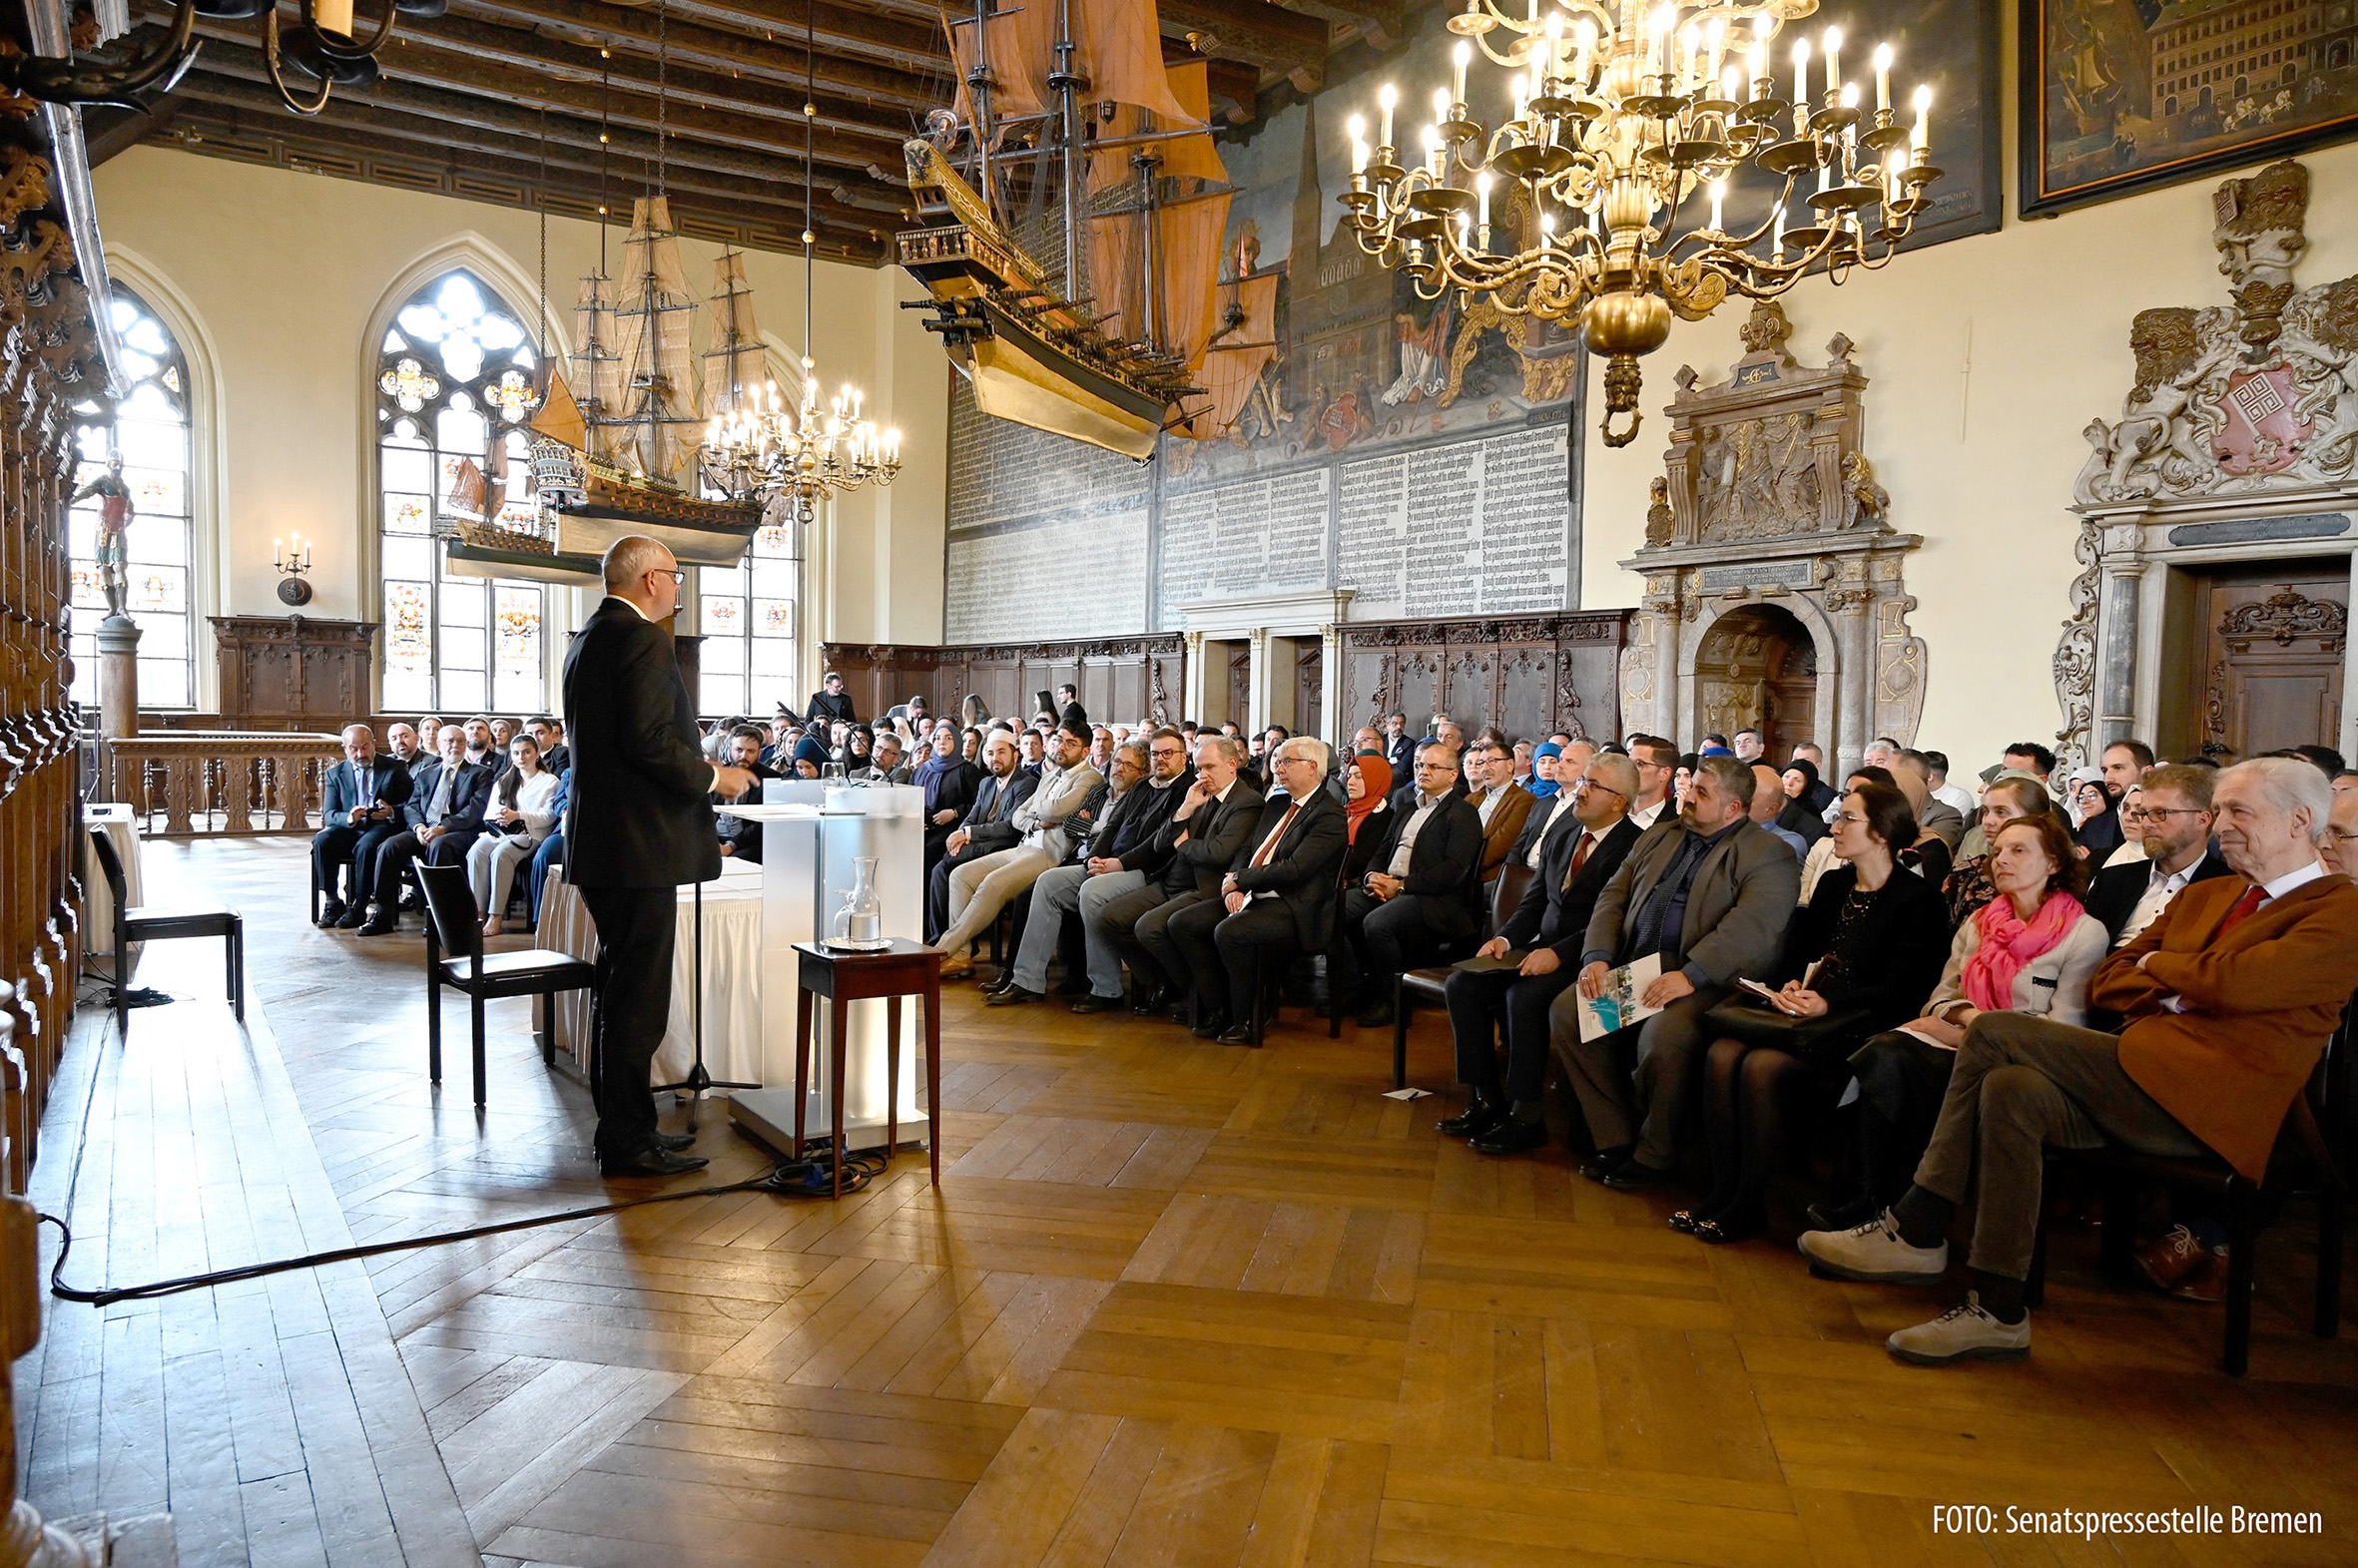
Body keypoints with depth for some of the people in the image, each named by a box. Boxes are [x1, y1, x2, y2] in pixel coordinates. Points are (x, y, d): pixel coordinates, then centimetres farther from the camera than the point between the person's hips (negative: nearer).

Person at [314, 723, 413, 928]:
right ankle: (332, 902, -17)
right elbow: (329, 814, 5)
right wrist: (348, 818, -19)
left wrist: (391, 812, -20)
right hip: (348, 828, 3)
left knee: (366, 846, -35)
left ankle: (358, 908, -24)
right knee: (321, 841, -27)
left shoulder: (395, 769, 8)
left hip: (382, 826, -3)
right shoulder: (336, 773, 14)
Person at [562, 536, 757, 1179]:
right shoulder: (643, 640, -14)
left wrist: (699, 771, 21)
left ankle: (621, 1126, 27)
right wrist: (713, 777, -9)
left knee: (620, 988, 17)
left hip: (597, 839, 10)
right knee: (638, 998, -3)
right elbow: (649, 741, -23)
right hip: (637, 845, -10)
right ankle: (628, 1144, 5)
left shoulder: (588, 639, 16)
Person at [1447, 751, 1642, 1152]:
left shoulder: (1633, 847, -10)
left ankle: (1526, 1116, -16)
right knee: (1461, 984, -11)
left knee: (1523, 996, -32)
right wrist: (1505, 939, -1)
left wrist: (1559, 953, -25)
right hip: (1542, 949, 8)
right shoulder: (1561, 834, 14)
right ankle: (1485, 1101, -4)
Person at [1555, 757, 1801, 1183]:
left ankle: (1652, 1156, -9)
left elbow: (1753, 928, -17)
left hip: (1704, 983, -6)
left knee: (1662, 1037, -34)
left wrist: (1689, 975, -28)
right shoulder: (1659, 837, 21)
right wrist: (1597, 956, -2)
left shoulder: (1767, 856, -1)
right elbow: (1613, 898, 17)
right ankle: (1615, 1142, -4)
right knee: (1566, 1012, -15)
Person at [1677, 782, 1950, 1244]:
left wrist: (1829, 1001, -21)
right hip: (1805, 1011, 7)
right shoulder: (1832, 883, 18)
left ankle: (1750, 1205, -18)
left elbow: (1899, 989, -11)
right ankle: (1723, 1191, -16)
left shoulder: (1918, 899, -3)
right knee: (1721, 1055, -22)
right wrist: (1790, 985, -3)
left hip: (1858, 1024, -6)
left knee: (1761, 1066, -30)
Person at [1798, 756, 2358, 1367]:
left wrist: (2159, 964, 2)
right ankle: (1996, 1312, -13)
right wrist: (2174, 995, 0)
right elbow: (2105, 983, 19)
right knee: (2012, 1091, -20)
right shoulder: (2204, 895, 24)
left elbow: (2237, 982, -18)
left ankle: (1915, 1231, -12)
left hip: (2212, 1101, -7)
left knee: (1995, 1033, -20)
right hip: (2149, 1087, 7)